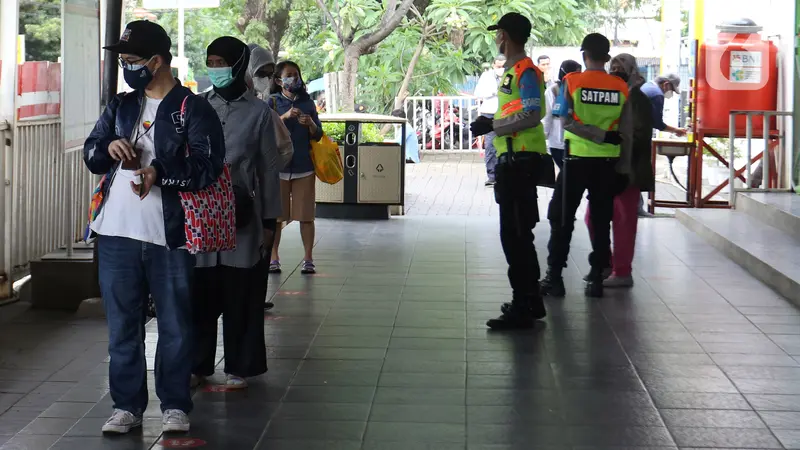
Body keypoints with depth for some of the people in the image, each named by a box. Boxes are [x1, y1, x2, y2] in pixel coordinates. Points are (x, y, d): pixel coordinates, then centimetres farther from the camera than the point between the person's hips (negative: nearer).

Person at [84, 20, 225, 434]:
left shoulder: (194, 110, -5)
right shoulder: (120, 106, 13)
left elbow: (208, 168, -13)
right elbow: (90, 155, 16)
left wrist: (159, 173, -24)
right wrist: (108, 147, -7)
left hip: (170, 236, -5)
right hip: (117, 234, 5)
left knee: (175, 326, 5)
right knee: (122, 325, 10)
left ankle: (175, 406, 17)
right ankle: (127, 405, 19)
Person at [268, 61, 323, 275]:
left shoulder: (307, 102, 9)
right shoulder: (273, 102, 3)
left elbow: (318, 135, 9)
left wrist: (310, 124, -12)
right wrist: (285, 117, -25)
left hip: (304, 167, 1)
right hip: (278, 165, -1)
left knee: (306, 215, 0)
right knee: (275, 215, 2)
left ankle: (308, 259, 5)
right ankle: (273, 258, 10)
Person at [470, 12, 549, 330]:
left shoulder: (526, 72, -13)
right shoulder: (511, 71, 17)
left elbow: (532, 116, -22)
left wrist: (492, 125, -16)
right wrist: (491, 124, 13)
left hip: (522, 160, -11)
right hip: (513, 159, 11)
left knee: (515, 235, -9)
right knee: (518, 233, 16)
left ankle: (523, 308, -6)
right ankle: (529, 301, 25)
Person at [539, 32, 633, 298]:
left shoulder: (572, 82, -7)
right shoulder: (621, 88, 0)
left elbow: (566, 121, -14)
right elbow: (627, 133, 1)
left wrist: (599, 136, -13)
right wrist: (623, 167, 7)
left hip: (577, 159, -2)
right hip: (608, 162, 2)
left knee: (562, 218, 6)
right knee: (601, 220, 9)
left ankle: (555, 277, 5)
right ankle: (596, 278, 9)